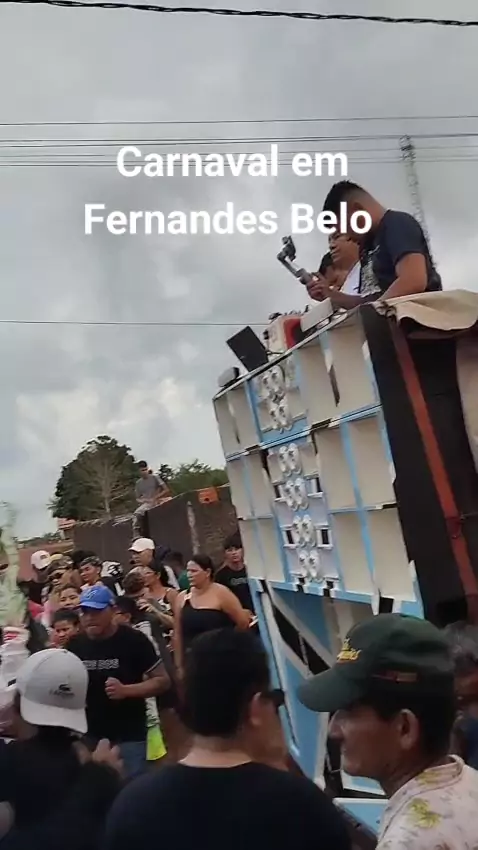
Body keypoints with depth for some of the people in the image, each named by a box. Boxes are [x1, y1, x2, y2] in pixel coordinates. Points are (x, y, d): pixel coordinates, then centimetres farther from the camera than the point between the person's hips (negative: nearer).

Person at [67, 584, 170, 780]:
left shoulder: (133, 640, -11)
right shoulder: (75, 645, 0)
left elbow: (162, 680, -8)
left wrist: (126, 690, -22)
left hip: (129, 736, -4)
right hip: (89, 734, 4)